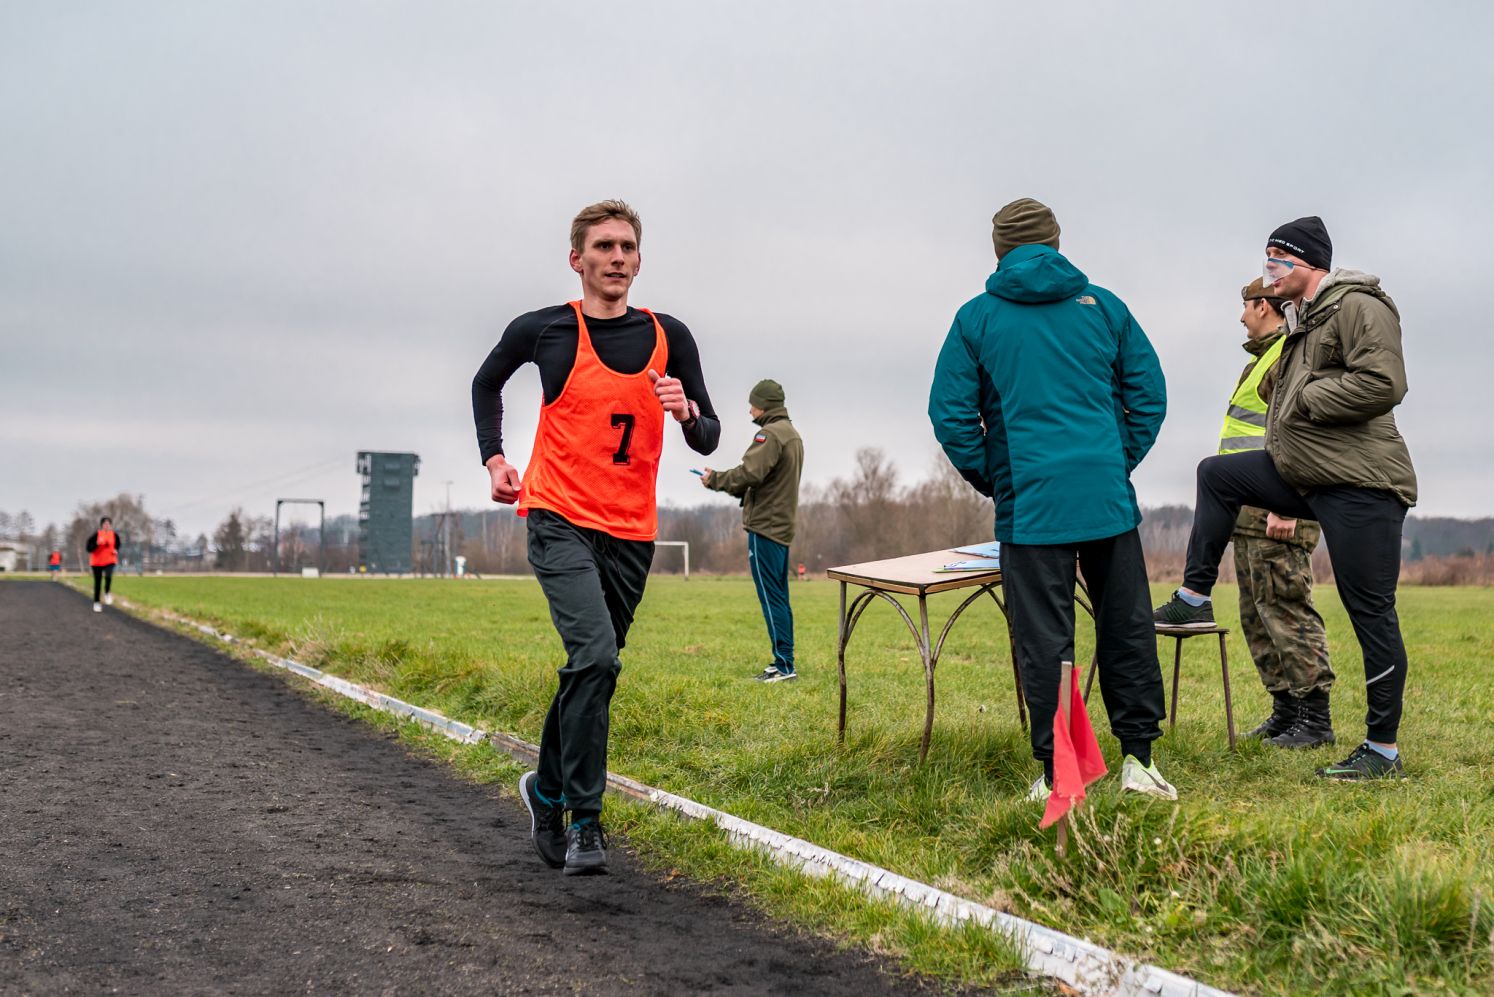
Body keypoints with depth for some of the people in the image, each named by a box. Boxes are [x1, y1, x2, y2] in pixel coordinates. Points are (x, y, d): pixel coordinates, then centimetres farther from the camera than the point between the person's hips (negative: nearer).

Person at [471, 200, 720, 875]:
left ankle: (547, 789, 35)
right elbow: (486, 384, 19)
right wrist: (495, 459, 8)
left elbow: (708, 441, 8)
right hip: (559, 520, -4)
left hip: (631, 533, 4)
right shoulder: (542, 330, -1)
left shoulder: (669, 337, 5)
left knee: (593, 667, 12)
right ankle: (584, 821, -12)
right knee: (596, 654, -21)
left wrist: (688, 413, -14)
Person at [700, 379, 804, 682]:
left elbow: (749, 474, -22)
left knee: (771, 596, -7)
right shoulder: (792, 434, 18)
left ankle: (784, 664, -8)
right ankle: (783, 663, 15)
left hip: (765, 526, -10)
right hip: (782, 525, 10)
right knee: (778, 597, 12)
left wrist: (714, 479, -6)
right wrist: (720, 480, 11)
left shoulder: (770, 435, -13)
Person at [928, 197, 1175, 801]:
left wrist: (990, 480, 10)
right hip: (1109, 497, 2)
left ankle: (1056, 773, 6)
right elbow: (1149, 394, 7)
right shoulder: (1103, 306, 8)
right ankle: (1138, 757, 14)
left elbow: (951, 415, 0)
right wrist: (1119, 461, 14)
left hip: (1030, 503, -2)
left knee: (1044, 639, 3)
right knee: (1126, 628, 11)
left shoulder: (976, 317, 3)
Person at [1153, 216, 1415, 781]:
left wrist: (1301, 400, -16)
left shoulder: (1359, 307, -12)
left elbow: (1383, 384, -24)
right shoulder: (1303, 321, 20)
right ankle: (1193, 600, 19)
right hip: (1304, 475, 10)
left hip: (1360, 484, -10)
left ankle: (1384, 751, 1)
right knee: (1216, 473, 15)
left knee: (1370, 611, -6)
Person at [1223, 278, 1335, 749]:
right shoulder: (1263, 358, 24)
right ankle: (1286, 710, 18)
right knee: (1257, 616, 12)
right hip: (1250, 513, 11)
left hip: (1277, 514, -11)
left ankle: (1315, 719, -6)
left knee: (1286, 610, -10)